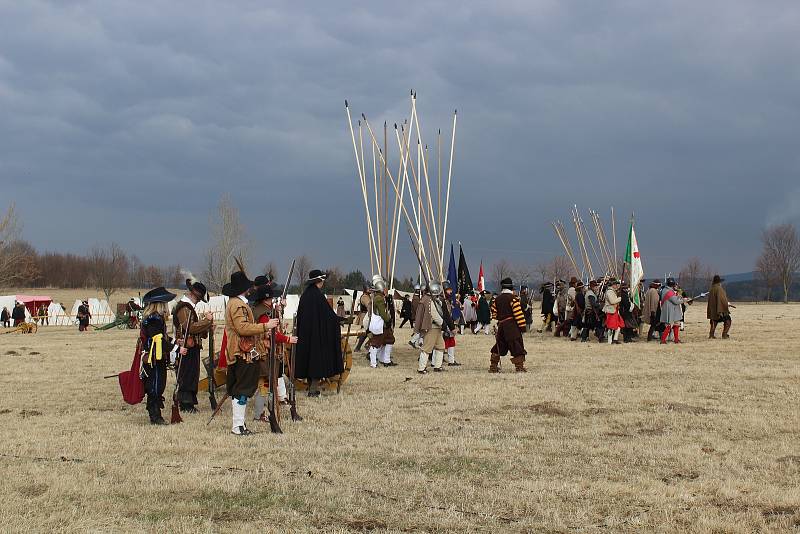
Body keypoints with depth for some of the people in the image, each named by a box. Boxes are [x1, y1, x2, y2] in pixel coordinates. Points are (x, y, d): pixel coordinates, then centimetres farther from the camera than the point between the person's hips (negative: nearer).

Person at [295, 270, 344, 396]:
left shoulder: (305, 295, 6)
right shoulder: (319, 295, -16)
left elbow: (300, 315, 12)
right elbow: (329, 315, -14)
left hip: (305, 334, 7)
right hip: (319, 332, -7)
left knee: (308, 356, 14)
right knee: (318, 357, -1)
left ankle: (311, 386, 20)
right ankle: (313, 389, -3)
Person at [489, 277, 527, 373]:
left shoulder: (497, 299, 10)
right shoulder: (513, 298, -9)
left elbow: (494, 314, 14)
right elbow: (518, 313, -14)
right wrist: (522, 325, -11)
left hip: (501, 325, 6)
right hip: (512, 325, -6)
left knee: (499, 346, 15)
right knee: (517, 347, -4)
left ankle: (493, 366, 17)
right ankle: (519, 366, -10)